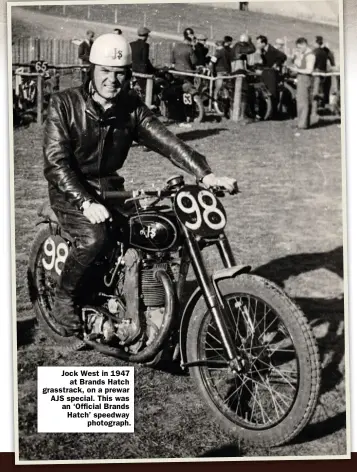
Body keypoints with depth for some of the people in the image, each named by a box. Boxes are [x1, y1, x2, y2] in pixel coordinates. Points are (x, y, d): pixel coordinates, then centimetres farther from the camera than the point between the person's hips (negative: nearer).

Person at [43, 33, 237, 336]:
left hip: (110, 187, 4)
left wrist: (205, 174, -26)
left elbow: (165, 141, -11)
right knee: (94, 238, -31)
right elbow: (56, 161, -18)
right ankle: (64, 298, -3)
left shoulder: (131, 107, 1)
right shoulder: (64, 104, -10)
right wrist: (85, 203, -33)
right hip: (71, 191, -4)